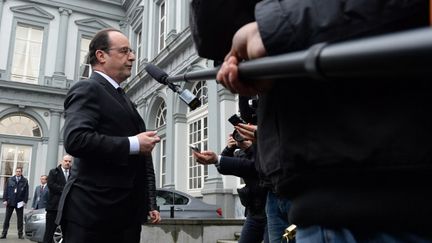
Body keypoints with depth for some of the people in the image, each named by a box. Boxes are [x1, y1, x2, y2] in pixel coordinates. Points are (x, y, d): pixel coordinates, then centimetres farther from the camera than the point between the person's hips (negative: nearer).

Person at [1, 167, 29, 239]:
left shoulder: (25, 181, 1)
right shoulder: (10, 180, 5)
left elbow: (26, 192, 0)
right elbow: (6, 190, 4)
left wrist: (25, 201, -7)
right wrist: (5, 200, -3)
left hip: (19, 203, -1)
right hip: (10, 202, 1)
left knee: (20, 219, 4)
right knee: (7, 218, 6)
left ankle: (20, 234, 11)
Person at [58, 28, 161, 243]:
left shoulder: (122, 98, 22)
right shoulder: (87, 90, -6)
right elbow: (76, 140, -24)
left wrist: (149, 204, 21)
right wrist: (133, 144, -18)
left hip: (126, 212, 9)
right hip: (93, 212, -9)